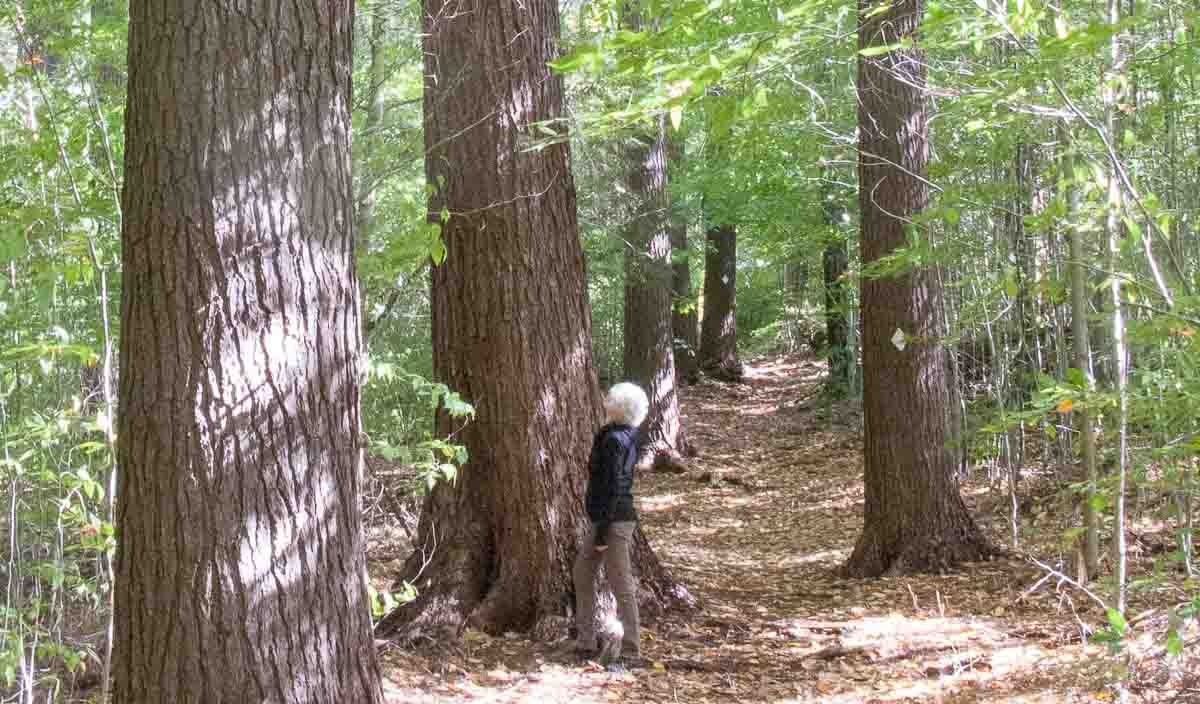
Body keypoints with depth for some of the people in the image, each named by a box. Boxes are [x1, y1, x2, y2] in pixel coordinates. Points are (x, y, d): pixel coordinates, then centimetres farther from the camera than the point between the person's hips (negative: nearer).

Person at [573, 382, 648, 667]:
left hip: (612, 520, -10)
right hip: (622, 515, 10)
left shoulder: (613, 440, -19)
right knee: (582, 573, 17)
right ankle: (587, 642, 21)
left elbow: (612, 488, -21)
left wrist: (602, 532, -19)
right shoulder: (628, 435, 9)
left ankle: (630, 651, 6)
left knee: (621, 585, -2)